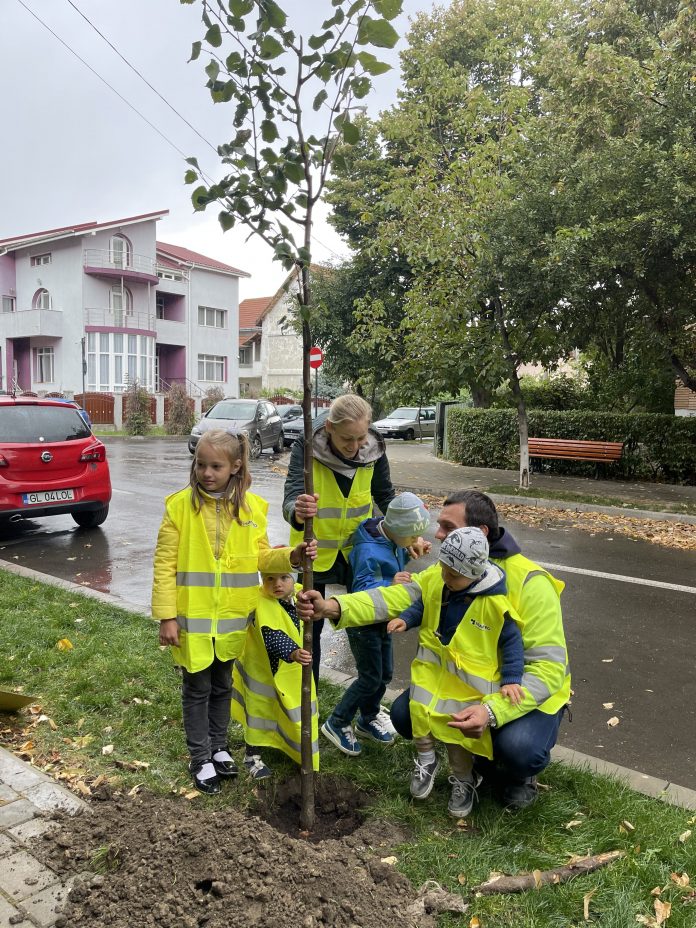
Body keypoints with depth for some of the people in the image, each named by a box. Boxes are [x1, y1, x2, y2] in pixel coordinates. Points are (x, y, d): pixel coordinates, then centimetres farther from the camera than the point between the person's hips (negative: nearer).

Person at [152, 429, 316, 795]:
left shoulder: (251, 506, -2)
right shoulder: (180, 504, -11)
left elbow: (259, 556, 3)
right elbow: (165, 564, -9)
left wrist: (292, 556, -15)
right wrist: (166, 616, -12)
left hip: (233, 617, 3)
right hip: (192, 617, -3)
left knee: (222, 685, 20)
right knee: (197, 689, 11)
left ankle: (219, 748, 40)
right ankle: (200, 759, 29)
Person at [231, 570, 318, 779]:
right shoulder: (262, 605, -33)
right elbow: (273, 638, -45)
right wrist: (293, 653, -58)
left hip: (293, 668, 6)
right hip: (262, 667, -6)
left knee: (296, 709, 20)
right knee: (259, 708, 10)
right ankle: (252, 755, 31)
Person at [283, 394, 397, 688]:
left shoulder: (374, 449, -14)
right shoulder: (306, 448, -23)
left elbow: (385, 496, 1)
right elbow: (291, 496, -36)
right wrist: (297, 511, -59)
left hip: (357, 548, 3)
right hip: (315, 551, -2)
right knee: (310, 626, 9)